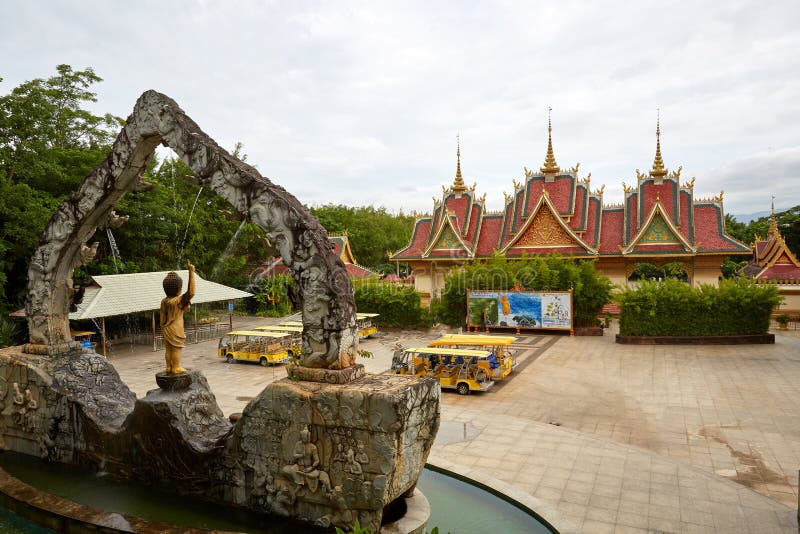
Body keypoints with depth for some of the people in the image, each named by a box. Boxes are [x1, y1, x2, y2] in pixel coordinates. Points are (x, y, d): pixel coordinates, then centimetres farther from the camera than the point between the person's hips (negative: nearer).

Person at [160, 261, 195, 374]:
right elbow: (191, 292, -28)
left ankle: (169, 367, 20)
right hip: (175, 330, -7)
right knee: (176, 349, 1)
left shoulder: (164, 301, 4)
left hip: (166, 330, 7)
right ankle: (176, 368, 5)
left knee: (168, 349, 13)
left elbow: (163, 318, 12)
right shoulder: (178, 301, -18)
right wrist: (191, 273, -31)